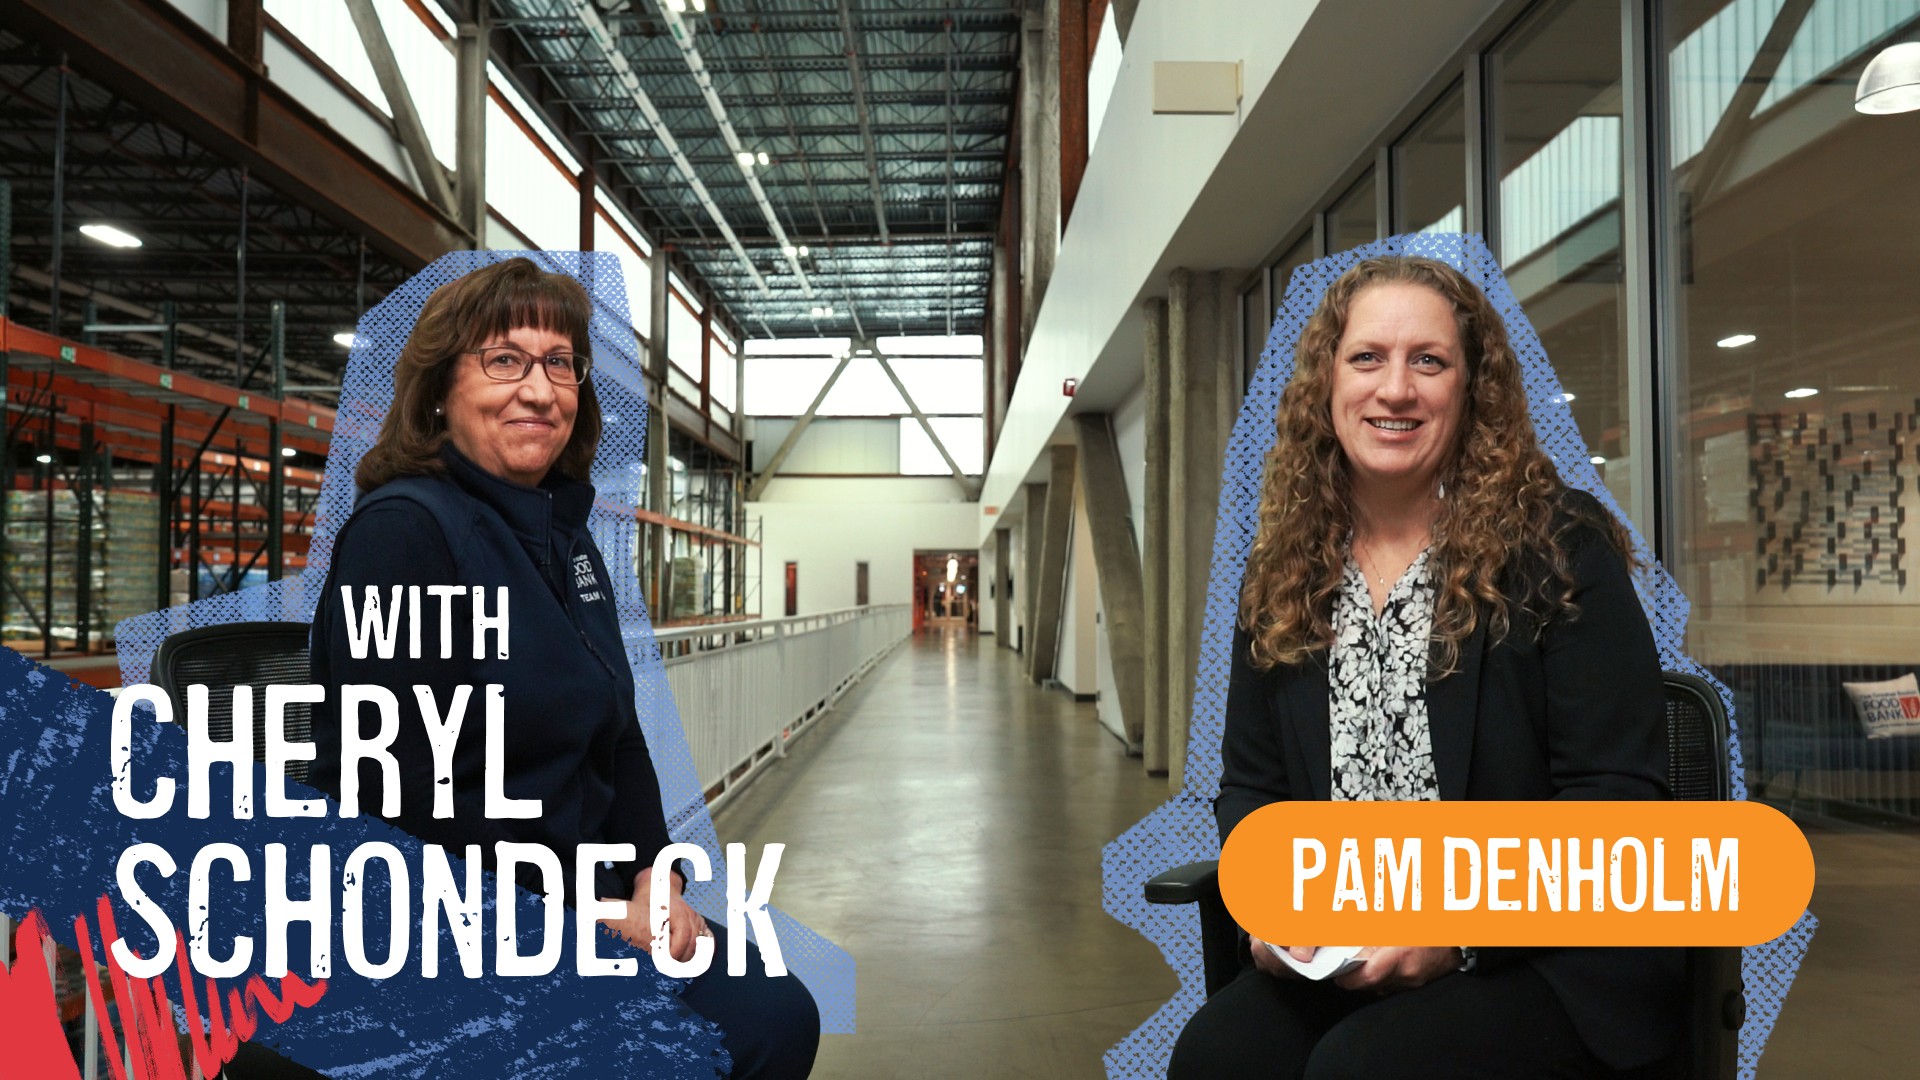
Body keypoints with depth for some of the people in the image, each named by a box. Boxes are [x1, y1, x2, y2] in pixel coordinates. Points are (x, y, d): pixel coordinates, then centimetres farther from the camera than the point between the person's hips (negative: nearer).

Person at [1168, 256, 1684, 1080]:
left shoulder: (1559, 549, -6)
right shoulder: (1285, 576, 6)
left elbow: (1617, 797, -9)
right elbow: (1250, 785, 11)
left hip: (1555, 959, -3)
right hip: (1343, 964, 4)